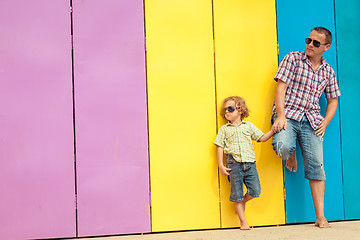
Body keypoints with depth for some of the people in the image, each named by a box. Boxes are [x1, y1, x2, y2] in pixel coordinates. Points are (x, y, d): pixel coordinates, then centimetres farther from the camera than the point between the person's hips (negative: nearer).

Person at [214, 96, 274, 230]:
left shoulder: (248, 126, 13)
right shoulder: (224, 129, 10)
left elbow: (262, 138, 12)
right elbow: (220, 147, 7)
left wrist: (273, 131, -3)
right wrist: (221, 166, -1)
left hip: (250, 163, 1)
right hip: (234, 163, -1)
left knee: (255, 191, -8)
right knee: (236, 194, 0)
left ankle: (242, 202, 23)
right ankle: (243, 222, 11)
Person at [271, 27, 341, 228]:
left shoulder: (328, 72, 15)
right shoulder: (292, 59, 4)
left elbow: (333, 100, 21)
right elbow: (281, 87, -4)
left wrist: (325, 123, 4)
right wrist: (281, 116, -16)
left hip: (311, 120, 3)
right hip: (288, 114, -2)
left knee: (316, 166, -8)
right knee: (282, 147, -32)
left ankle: (321, 218, -4)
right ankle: (291, 153, 8)